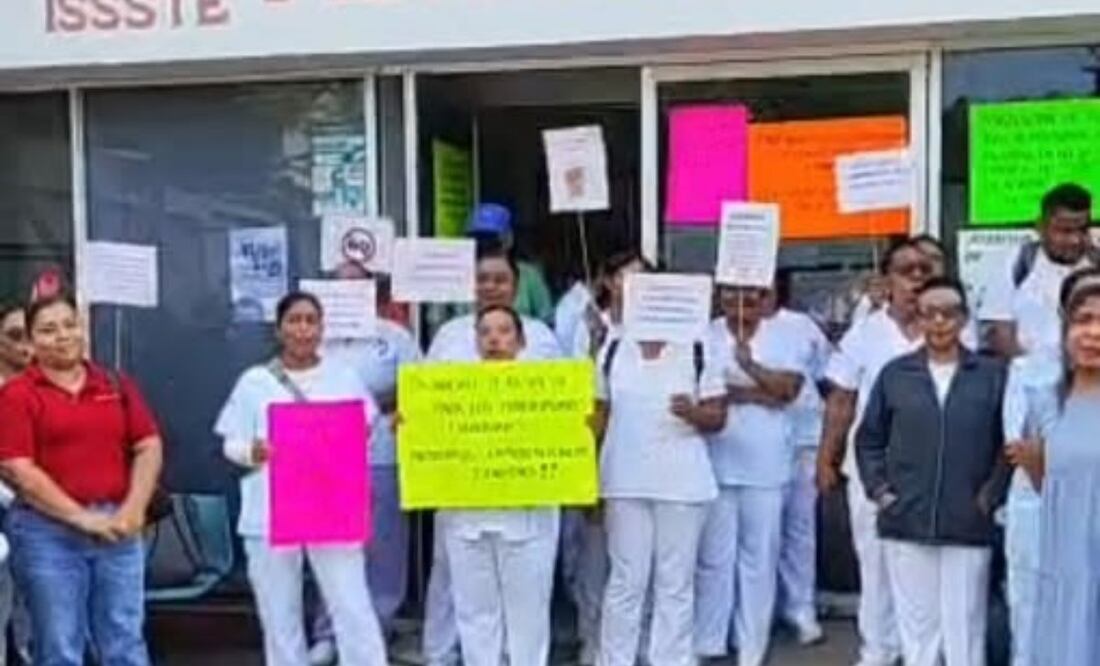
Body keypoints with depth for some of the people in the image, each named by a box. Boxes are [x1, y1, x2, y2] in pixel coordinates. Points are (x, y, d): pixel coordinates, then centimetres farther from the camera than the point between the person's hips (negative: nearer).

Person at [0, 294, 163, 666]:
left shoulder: (117, 386, 11)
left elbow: (149, 447, 7)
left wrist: (133, 509, -8)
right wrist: (81, 518, -14)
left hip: (117, 530, 3)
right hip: (48, 533, -3)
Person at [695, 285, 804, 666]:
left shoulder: (779, 338, 5)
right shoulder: (706, 336, -1)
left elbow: (790, 388, -7)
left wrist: (749, 365, -19)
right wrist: (759, 393, -11)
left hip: (765, 467, 2)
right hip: (715, 464, -2)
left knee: (760, 558, 8)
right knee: (714, 557, 4)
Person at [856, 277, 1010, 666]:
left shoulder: (993, 375, 1)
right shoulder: (894, 374, 5)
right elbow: (868, 438, 10)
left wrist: (992, 494, -6)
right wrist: (879, 489, 0)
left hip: (968, 526, -1)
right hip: (905, 523, 2)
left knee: (964, 628, 5)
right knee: (916, 625, 11)